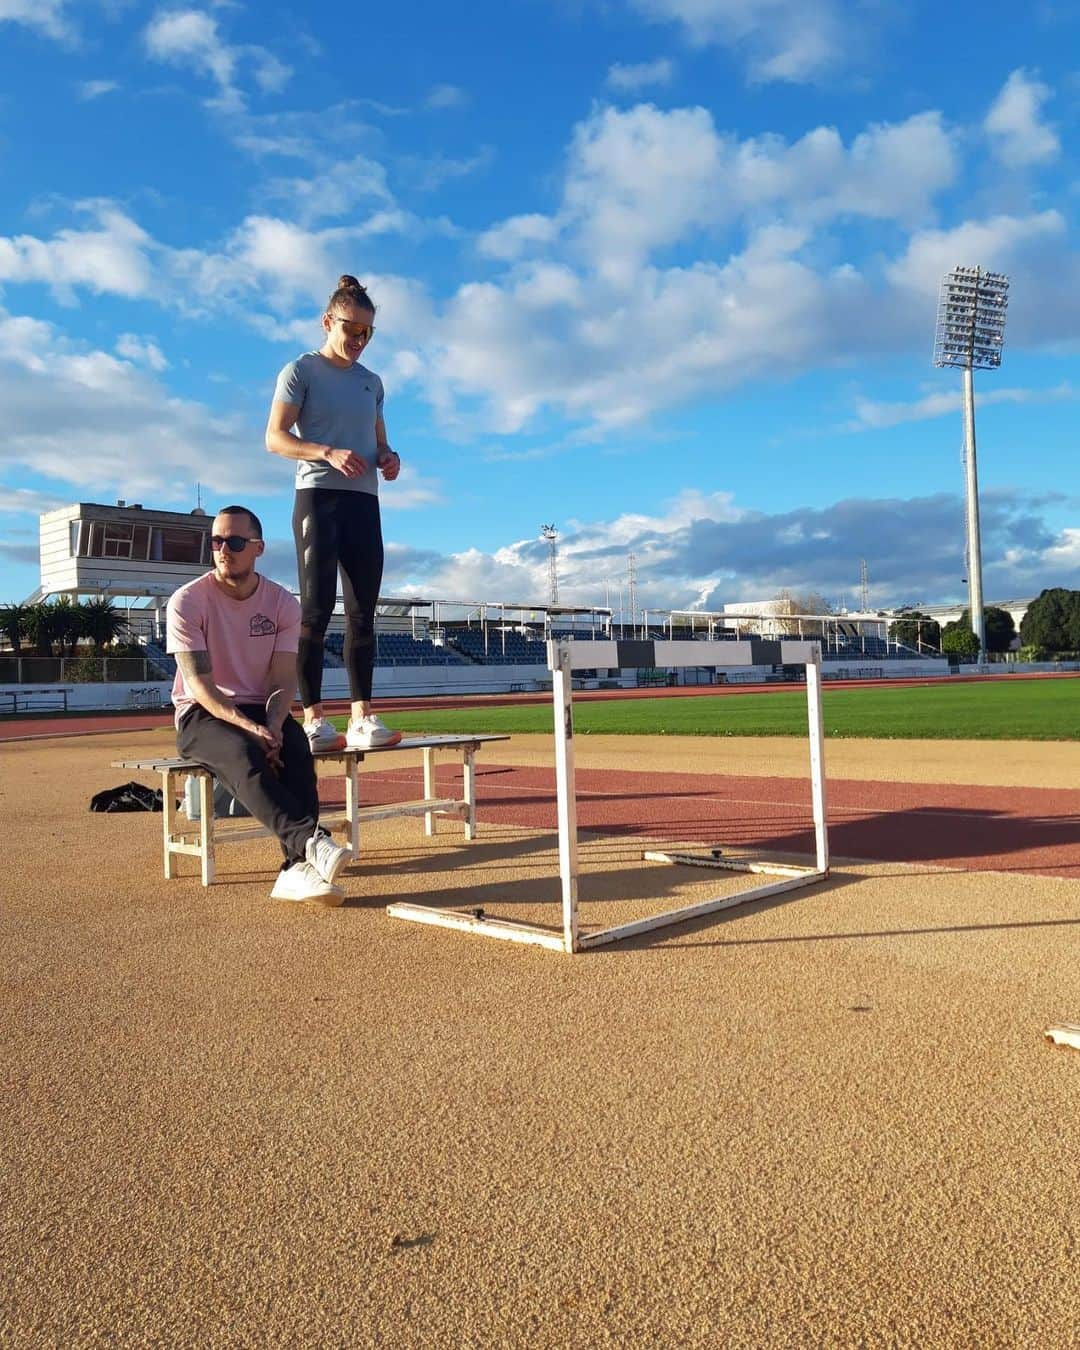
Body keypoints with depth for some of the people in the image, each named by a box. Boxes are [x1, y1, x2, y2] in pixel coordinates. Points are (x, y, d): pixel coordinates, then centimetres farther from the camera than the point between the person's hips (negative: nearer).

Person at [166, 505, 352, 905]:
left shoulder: (283, 603, 2)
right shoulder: (187, 601, -7)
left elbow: (283, 681, -3)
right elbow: (197, 682, -15)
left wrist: (273, 725, -25)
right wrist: (249, 727, -30)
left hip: (262, 712, 3)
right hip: (201, 715, -2)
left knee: (296, 751, -31)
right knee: (244, 753, -37)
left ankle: (298, 869, -43)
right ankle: (311, 842, -51)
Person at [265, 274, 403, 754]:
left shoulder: (371, 382, 20)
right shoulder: (301, 371, 3)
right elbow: (275, 438, -5)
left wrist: (389, 458, 1)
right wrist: (329, 454, -21)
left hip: (364, 502, 6)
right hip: (318, 497, -6)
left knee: (363, 612, 1)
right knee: (316, 609, -10)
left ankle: (362, 717, 2)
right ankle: (313, 719, -9)